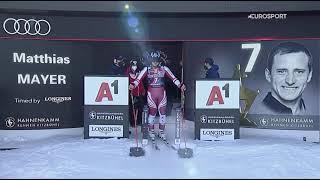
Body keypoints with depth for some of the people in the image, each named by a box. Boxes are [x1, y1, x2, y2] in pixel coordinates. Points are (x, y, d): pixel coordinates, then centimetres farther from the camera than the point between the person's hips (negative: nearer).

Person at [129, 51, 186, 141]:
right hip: (151, 94, -1)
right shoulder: (147, 69, 1)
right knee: (152, 112, 4)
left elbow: (173, 78, 0)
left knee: (162, 112, 2)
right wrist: (133, 85, -27)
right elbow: (139, 79, -9)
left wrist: (180, 85, -12)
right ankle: (151, 131, 20)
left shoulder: (164, 69, 3)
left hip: (161, 93, 1)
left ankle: (161, 132, 17)